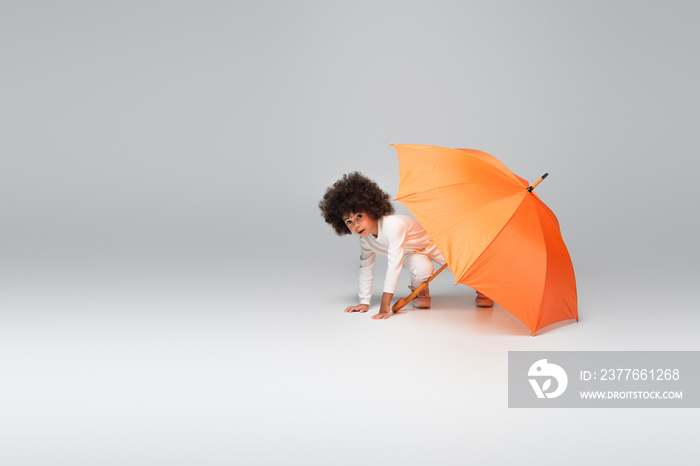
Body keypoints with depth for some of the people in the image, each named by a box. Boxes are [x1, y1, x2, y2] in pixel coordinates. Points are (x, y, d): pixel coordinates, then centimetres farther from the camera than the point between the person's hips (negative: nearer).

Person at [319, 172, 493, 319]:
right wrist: (364, 302, -12)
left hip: (434, 241, -3)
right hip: (411, 252, 3)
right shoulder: (365, 239, -20)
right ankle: (420, 292, 1)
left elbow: (394, 265, -48)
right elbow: (366, 268, -7)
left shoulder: (393, 225, -44)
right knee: (421, 269, -32)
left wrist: (385, 305, -50)